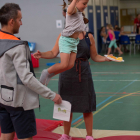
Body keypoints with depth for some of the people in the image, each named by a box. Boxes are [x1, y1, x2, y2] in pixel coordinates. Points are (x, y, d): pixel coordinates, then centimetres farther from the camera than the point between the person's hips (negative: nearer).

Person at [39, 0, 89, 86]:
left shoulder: (80, 12, 16)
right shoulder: (73, 9, -12)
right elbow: (69, 11, -40)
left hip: (74, 41, 9)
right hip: (66, 40, -9)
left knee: (70, 65, -1)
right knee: (64, 65, -15)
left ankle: (50, 75, 16)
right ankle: (47, 72, 9)